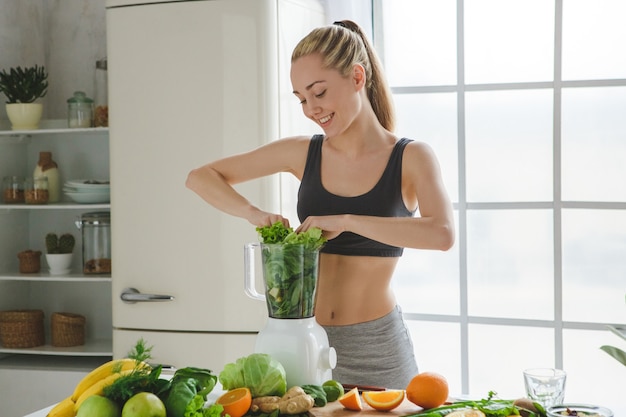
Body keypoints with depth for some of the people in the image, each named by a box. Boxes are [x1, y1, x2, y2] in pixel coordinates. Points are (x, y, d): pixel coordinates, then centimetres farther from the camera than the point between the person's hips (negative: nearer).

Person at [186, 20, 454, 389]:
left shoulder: (411, 157, -7)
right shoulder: (303, 153, 0)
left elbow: (442, 234, -26)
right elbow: (200, 177, 5)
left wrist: (345, 220, -28)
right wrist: (253, 213, -13)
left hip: (377, 347, -2)